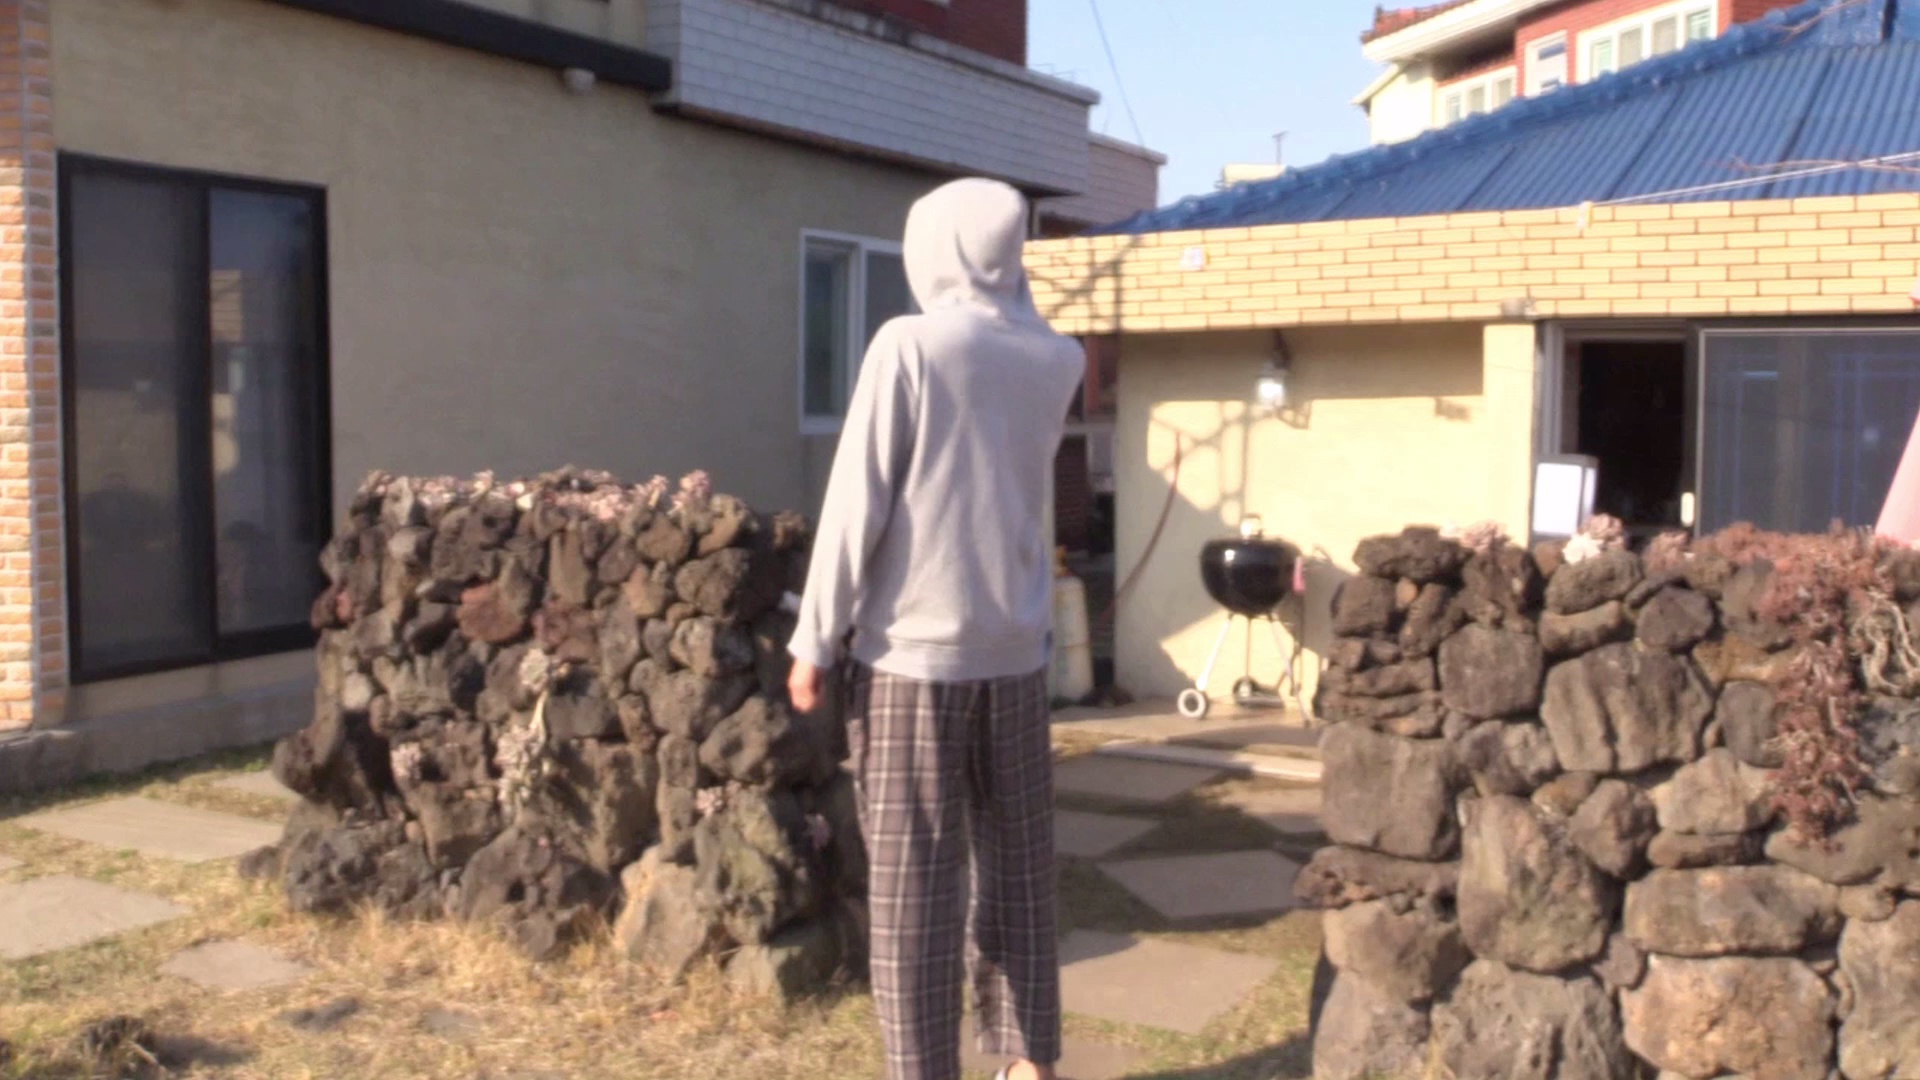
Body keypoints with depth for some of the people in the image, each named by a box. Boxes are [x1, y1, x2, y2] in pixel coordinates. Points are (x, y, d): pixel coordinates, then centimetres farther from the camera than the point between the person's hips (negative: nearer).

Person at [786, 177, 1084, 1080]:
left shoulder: (909, 344, -8)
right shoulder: (1057, 362, 6)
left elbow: (858, 504, -11)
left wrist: (816, 640, -4)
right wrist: (1011, 297, 21)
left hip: (913, 651, -5)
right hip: (1015, 651, 5)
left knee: (912, 879, 2)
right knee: (1018, 868, 13)